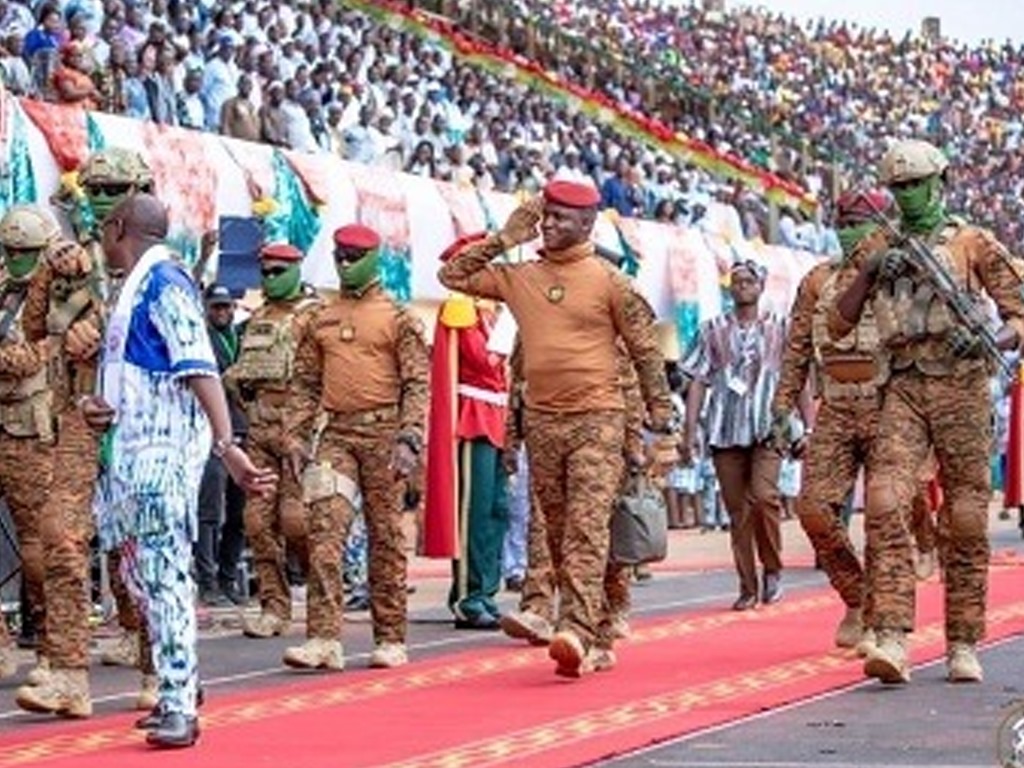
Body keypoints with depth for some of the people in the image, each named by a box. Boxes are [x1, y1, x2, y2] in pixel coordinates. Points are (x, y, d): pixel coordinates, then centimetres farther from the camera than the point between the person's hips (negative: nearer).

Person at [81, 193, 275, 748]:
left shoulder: (164, 282, -10)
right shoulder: (132, 289, 19)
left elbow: (199, 370, -21)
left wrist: (227, 445, -30)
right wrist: (98, 407, 4)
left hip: (161, 453, -10)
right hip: (133, 452, 10)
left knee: (164, 575, -11)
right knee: (142, 573, 14)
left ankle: (179, 707, -12)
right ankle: (178, 688, 25)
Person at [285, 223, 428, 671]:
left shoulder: (397, 319, 2)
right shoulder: (321, 320, 15)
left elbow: (417, 383, -3)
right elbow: (305, 383, 17)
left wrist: (409, 438, -14)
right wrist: (297, 436, 7)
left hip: (382, 432, -3)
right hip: (334, 434, 3)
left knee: (385, 537, 3)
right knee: (324, 533, -10)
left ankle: (391, 640, 10)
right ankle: (324, 639, -14)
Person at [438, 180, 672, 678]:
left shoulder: (608, 281, -2)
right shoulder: (518, 277, 9)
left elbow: (644, 348, 2)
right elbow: (451, 274, 12)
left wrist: (660, 414, 1)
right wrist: (503, 239, 6)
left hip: (597, 419, -5)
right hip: (541, 421, 5)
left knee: (587, 529, -16)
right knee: (558, 534, 8)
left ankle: (577, 632, -28)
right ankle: (591, 636, 16)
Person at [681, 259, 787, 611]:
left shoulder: (778, 328, 10)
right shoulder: (713, 330, 13)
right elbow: (698, 381, 10)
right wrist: (689, 432, 3)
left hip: (767, 427, -2)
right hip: (726, 431, 2)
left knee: (763, 496, -21)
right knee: (737, 511, 2)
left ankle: (773, 569, -1)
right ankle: (747, 588, 9)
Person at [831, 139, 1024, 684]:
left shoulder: (973, 244, 7)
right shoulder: (880, 250, 16)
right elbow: (838, 325, 12)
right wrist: (867, 271, -2)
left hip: (961, 384, -2)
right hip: (904, 388, 2)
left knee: (966, 517, 0)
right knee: (887, 503, -16)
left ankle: (964, 644, 9)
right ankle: (892, 640, -22)